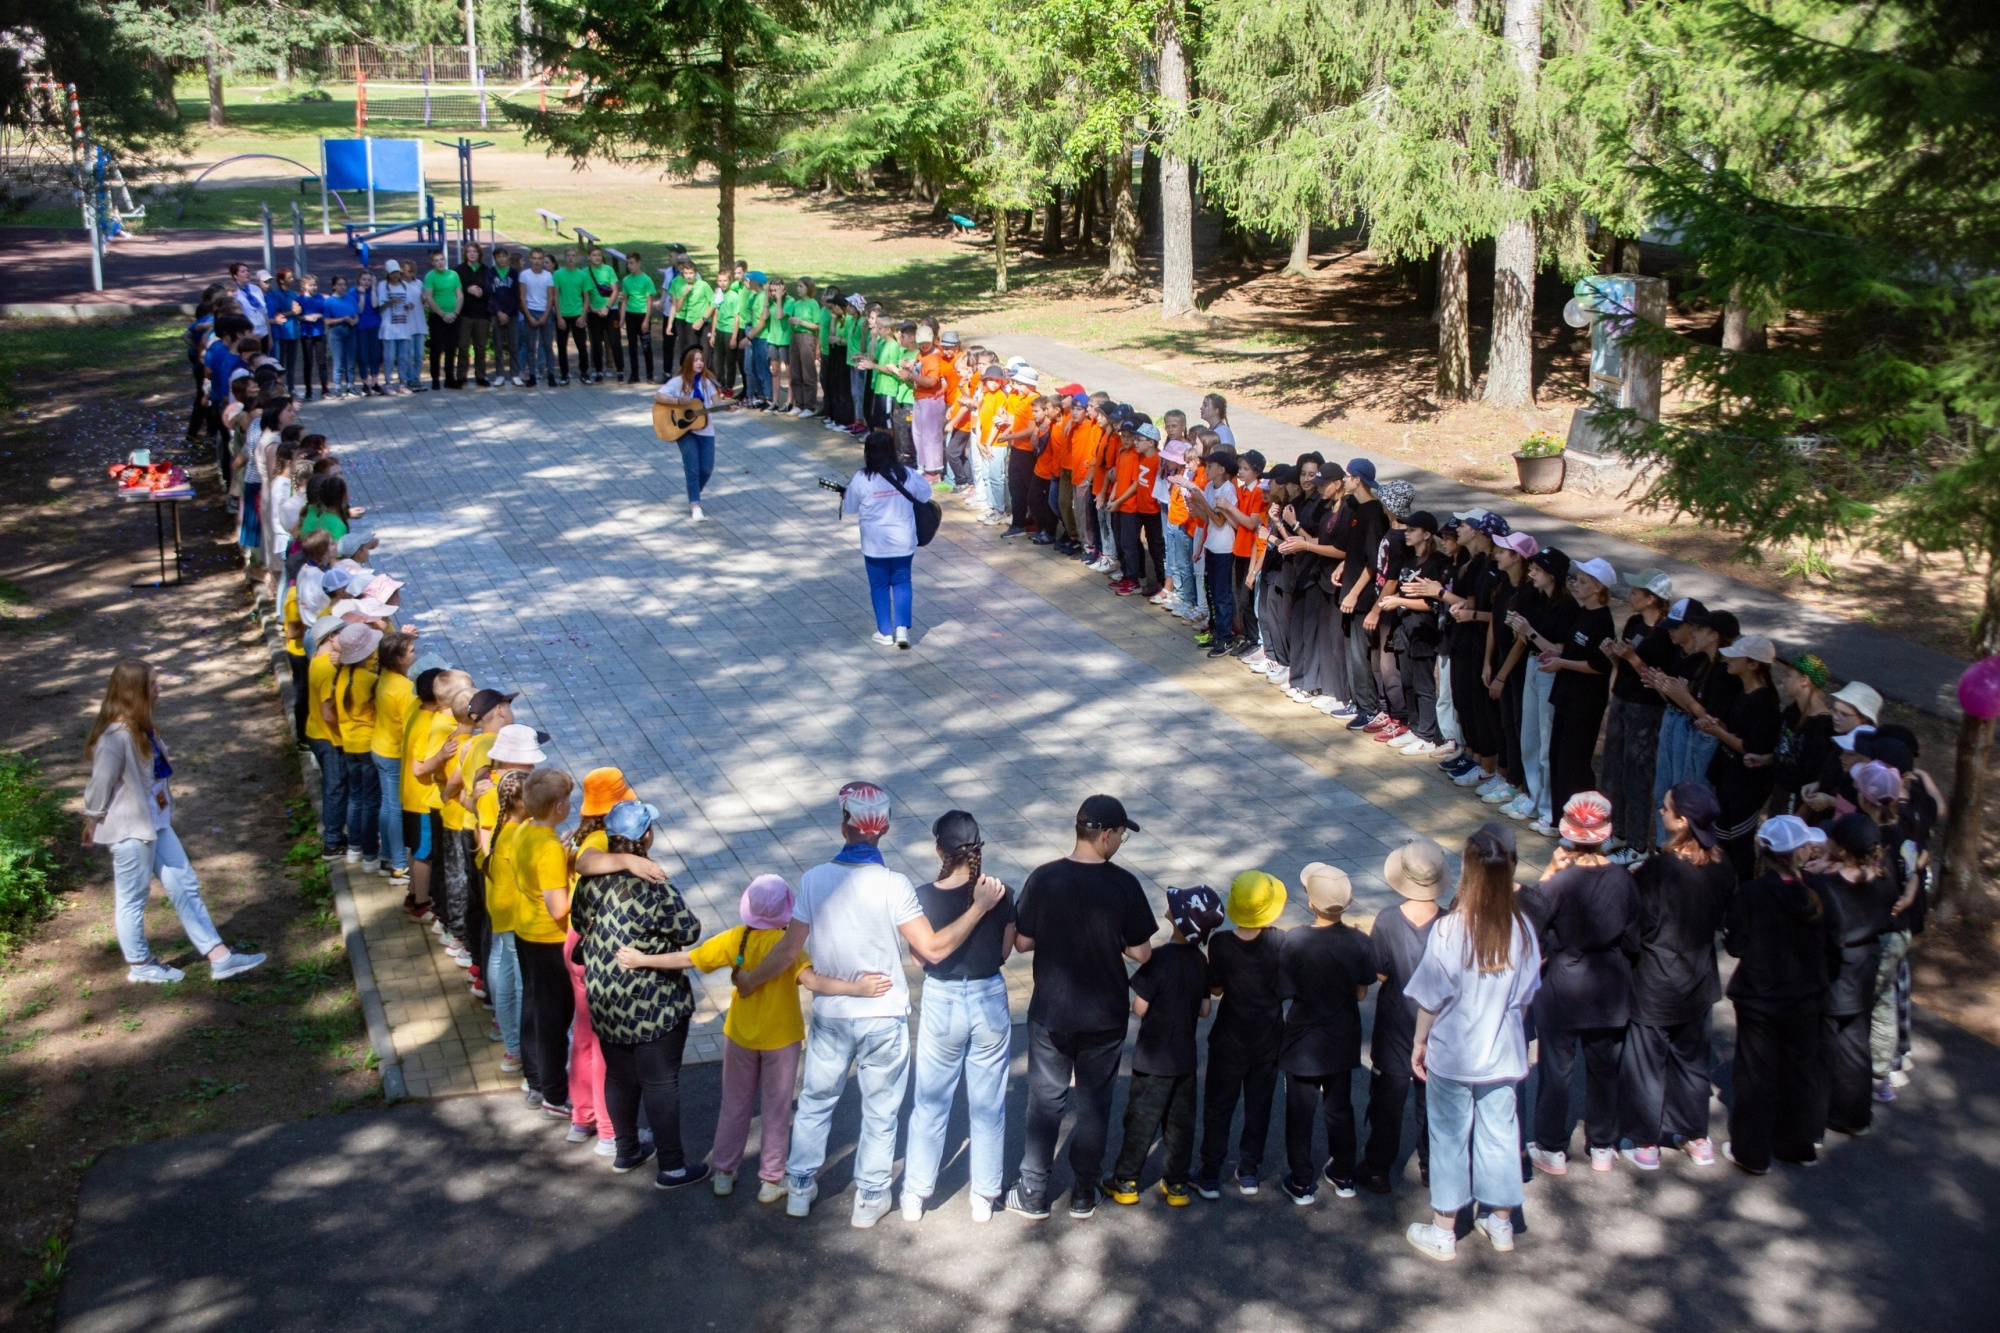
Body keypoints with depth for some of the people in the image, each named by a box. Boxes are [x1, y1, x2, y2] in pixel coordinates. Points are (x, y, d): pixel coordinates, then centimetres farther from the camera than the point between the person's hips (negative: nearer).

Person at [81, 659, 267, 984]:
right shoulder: (116, 737, -25)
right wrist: (94, 824, -5)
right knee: (133, 897, 9)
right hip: (130, 829, -10)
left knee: (185, 885, 10)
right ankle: (139, 966, 26)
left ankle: (219, 957, 14)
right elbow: (100, 785, -17)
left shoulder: (142, 728, 5)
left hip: (155, 823, 10)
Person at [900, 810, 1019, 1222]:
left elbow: (920, 957, -5)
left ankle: (915, 1194, 26)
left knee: (930, 1104, 16)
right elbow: (1004, 952, -1)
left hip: (941, 1003, -1)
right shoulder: (1000, 895, -12)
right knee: (987, 1105, 16)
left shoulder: (923, 897, -15)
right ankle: (984, 1195, 26)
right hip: (989, 1002, 1)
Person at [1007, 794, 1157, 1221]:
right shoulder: (1123, 884, -14)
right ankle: (1084, 1193, 24)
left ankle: (1033, 1194, 20)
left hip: (1050, 1012, 1)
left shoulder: (1043, 878, -12)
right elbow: (1141, 953, -9)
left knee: (1045, 1101, 13)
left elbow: (1022, 942, -6)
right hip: (1105, 1015, -1)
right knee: (1095, 1103, 15)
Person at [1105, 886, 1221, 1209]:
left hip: (1153, 1061, -5)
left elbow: (1139, 1008, -19)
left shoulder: (1160, 959, -23)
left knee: (1140, 1121, 8)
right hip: (1185, 1058, 5)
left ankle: (1125, 1181, 19)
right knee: (1180, 1122, 15)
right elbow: (1204, 1010, 2)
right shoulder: (1201, 961, -5)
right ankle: (1177, 1184, 23)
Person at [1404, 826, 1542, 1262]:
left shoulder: (1449, 929, -21)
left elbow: (1430, 997, -13)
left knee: (1450, 1138, 11)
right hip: (1503, 1054, 3)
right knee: (1499, 1133, 18)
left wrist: (1419, 1042, 2)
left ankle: (1443, 1233, 22)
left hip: (1451, 1054, -3)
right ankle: (1501, 1223, 33)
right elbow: (1525, 994, 2)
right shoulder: (1521, 928, -10)